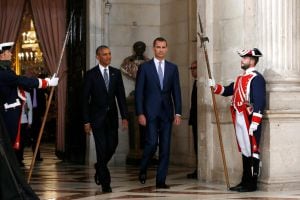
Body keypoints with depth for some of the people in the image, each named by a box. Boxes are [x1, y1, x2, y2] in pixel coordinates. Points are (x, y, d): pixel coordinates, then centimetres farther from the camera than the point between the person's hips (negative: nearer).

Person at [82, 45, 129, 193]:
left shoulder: (116, 73, 6)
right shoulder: (91, 74, -4)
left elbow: (121, 96, 7)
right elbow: (85, 99, -4)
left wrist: (124, 116, 0)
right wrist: (86, 121, -9)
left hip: (112, 116, 4)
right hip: (97, 117, -4)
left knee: (112, 146, 5)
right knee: (102, 148, -5)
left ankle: (99, 167, 35)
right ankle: (105, 182, 2)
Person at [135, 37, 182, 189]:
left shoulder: (172, 68, 10)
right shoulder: (145, 67, 1)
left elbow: (176, 91, 9)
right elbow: (139, 92, -1)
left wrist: (178, 113, 1)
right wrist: (140, 113, -8)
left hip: (167, 112, 3)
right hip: (151, 112, -3)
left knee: (165, 147, 2)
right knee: (152, 143, -13)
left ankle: (161, 180, 7)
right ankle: (142, 170, 13)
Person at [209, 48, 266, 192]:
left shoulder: (256, 78, -10)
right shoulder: (240, 78, 19)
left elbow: (260, 102, -17)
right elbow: (227, 90, 24)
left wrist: (254, 123, -22)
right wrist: (215, 86, 5)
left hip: (250, 121, -9)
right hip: (239, 120, 9)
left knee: (252, 151, -4)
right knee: (244, 151, 13)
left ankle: (252, 184, -1)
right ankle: (245, 181, 19)